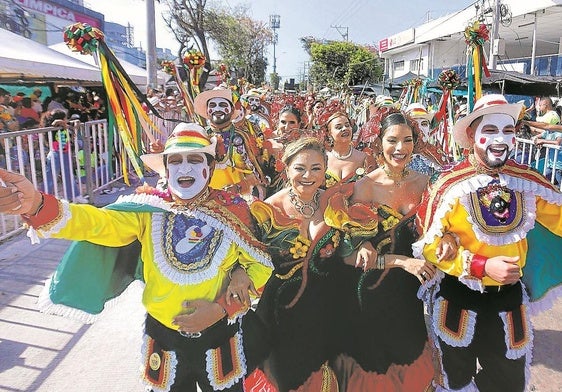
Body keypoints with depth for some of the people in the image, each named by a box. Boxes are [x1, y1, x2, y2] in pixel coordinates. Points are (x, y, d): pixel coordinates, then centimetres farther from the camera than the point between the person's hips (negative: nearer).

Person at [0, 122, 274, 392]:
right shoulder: (149, 209, -7)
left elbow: (261, 264, -5)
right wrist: (35, 205, -40)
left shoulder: (233, 209, -10)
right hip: (164, 338, 1)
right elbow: (97, 223, -23)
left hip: (220, 339, 0)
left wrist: (223, 308, -16)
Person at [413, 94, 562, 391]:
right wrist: (484, 266, -25)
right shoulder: (450, 185, -18)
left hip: (509, 296, 4)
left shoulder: (529, 182, -6)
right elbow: (429, 244, -19)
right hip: (458, 298, -3)